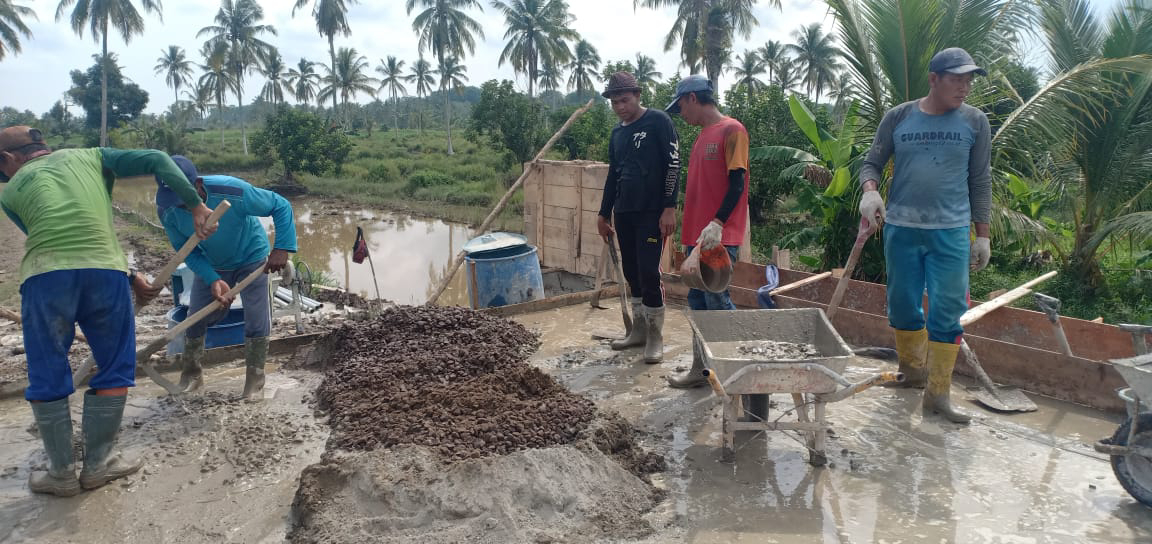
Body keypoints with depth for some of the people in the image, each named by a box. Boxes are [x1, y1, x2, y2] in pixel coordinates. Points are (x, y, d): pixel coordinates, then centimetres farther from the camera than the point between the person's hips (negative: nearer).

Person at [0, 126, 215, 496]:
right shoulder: (89, 156, 25)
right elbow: (157, 161, 12)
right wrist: (196, 206, 11)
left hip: (45, 276, 0)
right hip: (105, 271, 0)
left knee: (48, 380, 14)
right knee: (115, 371, 16)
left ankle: (62, 474, 24)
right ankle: (97, 465, 23)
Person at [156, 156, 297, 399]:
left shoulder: (233, 192, -38)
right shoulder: (167, 211, -25)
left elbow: (281, 206, -27)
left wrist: (282, 248, -38)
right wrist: (212, 280, -31)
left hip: (251, 259, -3)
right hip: (211, 266, 4)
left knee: (257, 323, -7)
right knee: (195, 319, 7)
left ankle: (255, 380, 13)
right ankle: (191, 376, 29)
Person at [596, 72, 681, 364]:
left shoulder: (658, 121, -5)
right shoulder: (617, 133, 15)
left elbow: (673, 165, -10)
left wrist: (669, 208, -17)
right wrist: (604, 214, 20)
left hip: (651, 212, -7)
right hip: (624, 213, 7)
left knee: (649, 272, -10)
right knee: (632, 273, 10)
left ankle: (655, 337, 1)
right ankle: (639, 329, 21)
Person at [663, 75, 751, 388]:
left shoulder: (731, 130, -8)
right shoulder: (703, 135, 18)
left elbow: (737, 184, -15)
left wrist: (717, 224, -24)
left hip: (719, 237, -9)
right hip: (697, 236, 9)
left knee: (717, 301, -6)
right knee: (698, 302, 9)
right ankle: (700, 369, 17)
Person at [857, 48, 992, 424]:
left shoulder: (974, 122, 3)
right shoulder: (898, 118, 1)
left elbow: (980, 181, 6)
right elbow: (873, 163, 6)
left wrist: (982, 235, 4)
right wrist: (869, 190, -17)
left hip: (951, 231, 0)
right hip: (900, 228, 1)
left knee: (947, 312, -3)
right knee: (903, 306, 11)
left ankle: (938, 393, 6)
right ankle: (911, 368, 32)